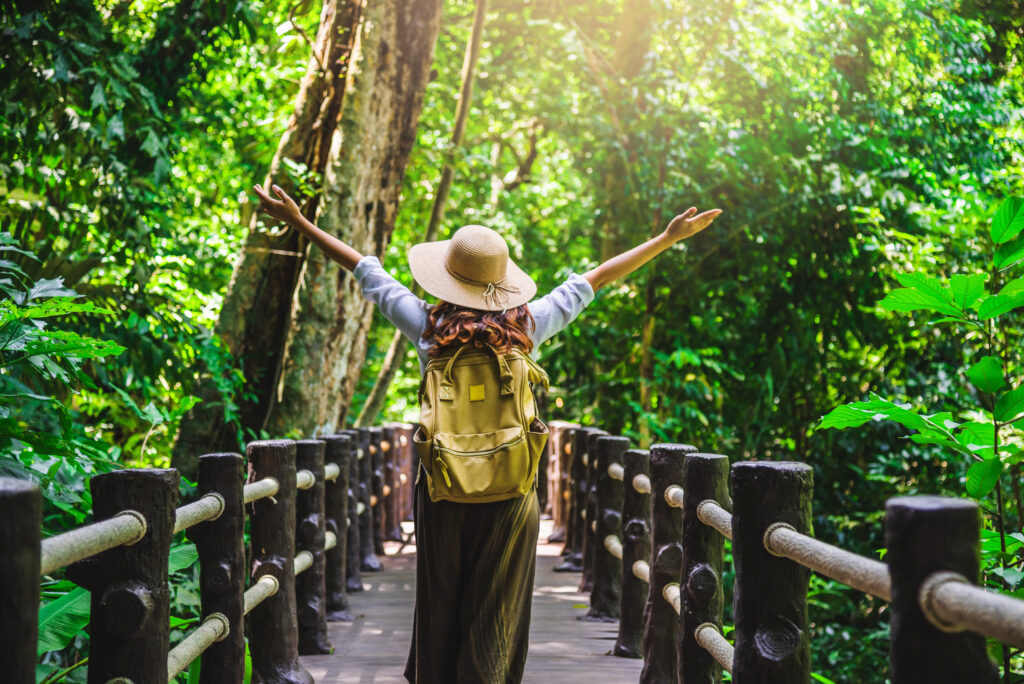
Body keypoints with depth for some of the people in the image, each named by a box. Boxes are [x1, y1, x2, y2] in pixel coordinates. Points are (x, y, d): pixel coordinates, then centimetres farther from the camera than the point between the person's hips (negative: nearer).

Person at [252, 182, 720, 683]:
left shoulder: (428, 327, -7)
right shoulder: (527, 325, -6)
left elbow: (363, 268, 2)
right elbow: (595, 278, 1)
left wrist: (298, 222, 10)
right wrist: (668, 239, 10)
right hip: (512, 494, 0)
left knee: (439, 609, 14)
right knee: (494, 621, 7)